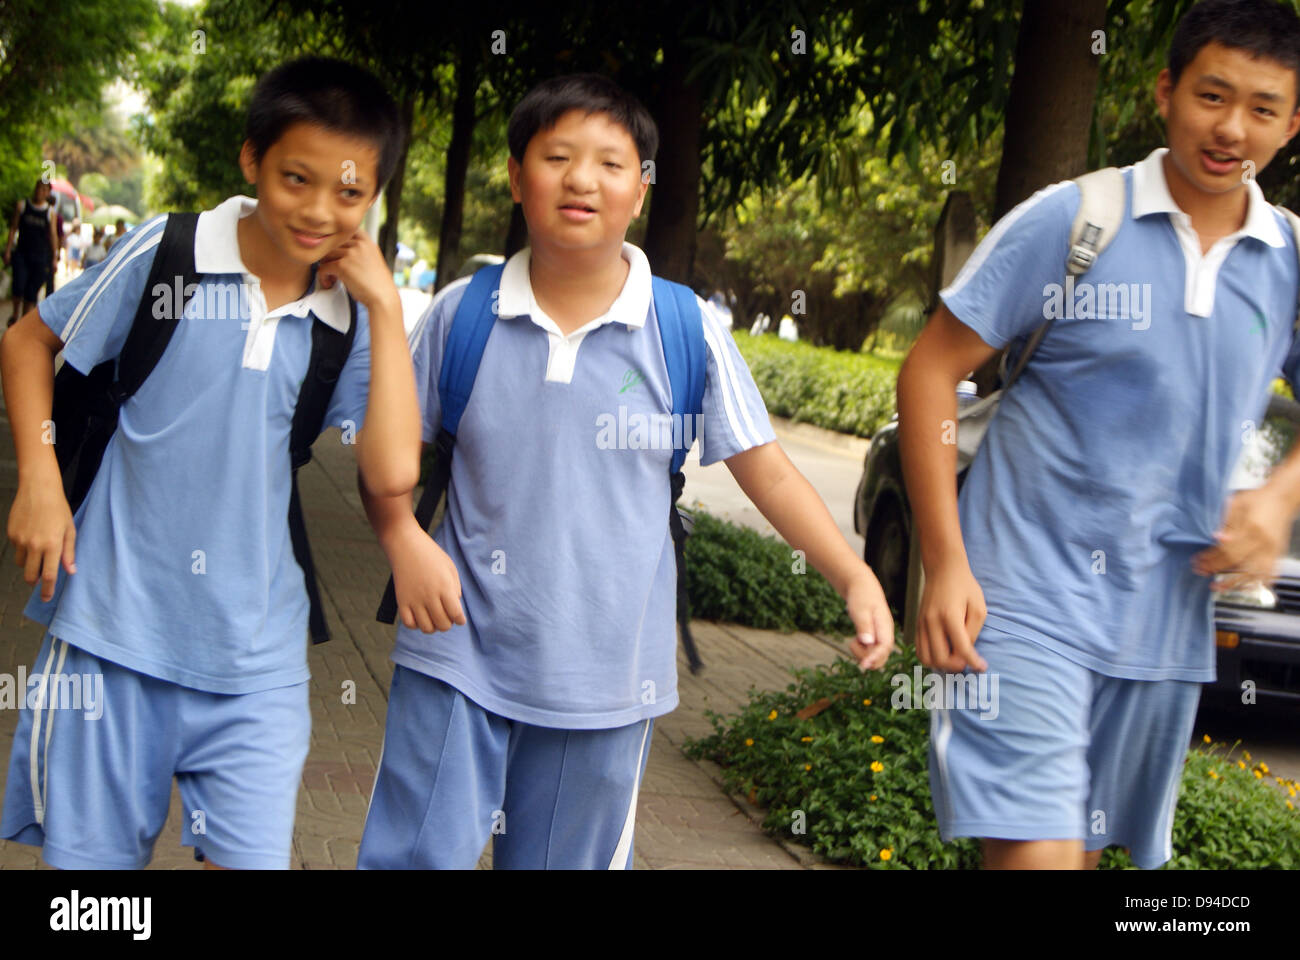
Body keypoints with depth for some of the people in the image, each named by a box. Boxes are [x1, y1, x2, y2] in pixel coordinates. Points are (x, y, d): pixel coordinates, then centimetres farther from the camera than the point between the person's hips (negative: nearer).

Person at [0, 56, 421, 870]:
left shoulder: (352, 322, 0)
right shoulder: (166, 254, -5)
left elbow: (392, 472, -14)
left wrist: (385, 303, -12)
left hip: (255, 659, 1)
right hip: (115, 630, -1)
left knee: (252, 855, -1)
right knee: (93, 853, 10)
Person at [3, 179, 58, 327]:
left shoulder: (50, 212, 3)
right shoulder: (22, 206, 4)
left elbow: (53, 235, 7)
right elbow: (13, 228, 7)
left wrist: (54, 258, 4)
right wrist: (8, 250, 2)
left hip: (40, 256, 0)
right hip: (21, 253, 0)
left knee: (32, 291, 0)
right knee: (19, 285, -14)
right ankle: (15, 315, 7)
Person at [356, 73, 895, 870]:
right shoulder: (462, 315, -1)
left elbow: (767, 470, 0)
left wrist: (856, 580, -10)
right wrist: (404, 539, -10)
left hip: (604, 677, 0)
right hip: (459, 654, 0)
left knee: (567, 858, 12)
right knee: (415, 854, 0)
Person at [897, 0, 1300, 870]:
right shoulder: (1071, 222, -7)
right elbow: (931, 371, -5)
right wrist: (945, 564, -11)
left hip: (1167, 622, 5)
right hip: (1028, 602, -4)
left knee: (1087, 847, 16)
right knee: (1034, 846, -17)